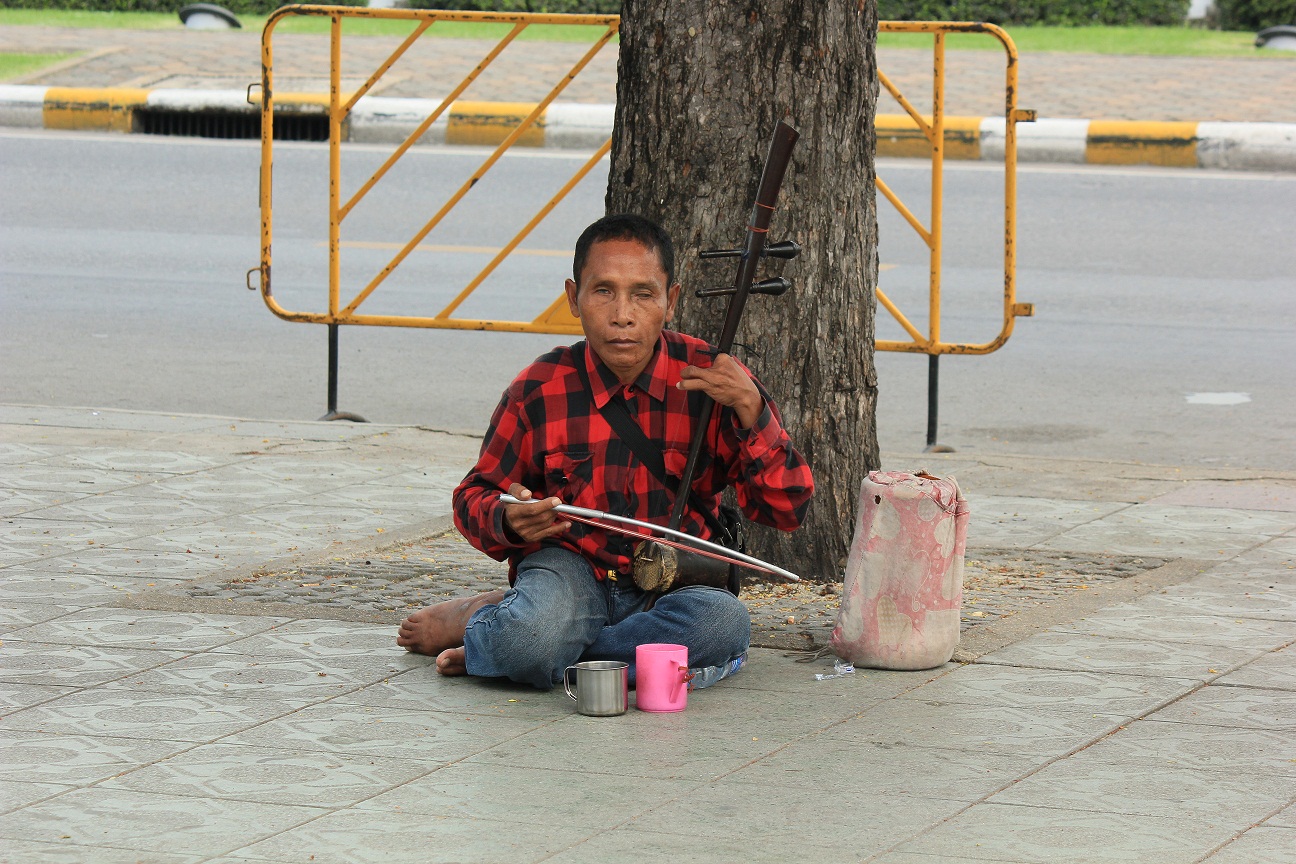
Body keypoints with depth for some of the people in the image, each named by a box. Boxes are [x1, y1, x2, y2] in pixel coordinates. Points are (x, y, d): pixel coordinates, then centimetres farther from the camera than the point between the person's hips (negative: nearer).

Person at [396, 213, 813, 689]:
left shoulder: (712, 378, -6)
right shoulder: (540, 389, -6)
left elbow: (787, 510, -6)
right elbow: (476, 495, 7)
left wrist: (751, 412, -23)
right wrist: (509, 521, -18)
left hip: (674, 585, 3)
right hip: (573, 572, -3)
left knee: (723, 623, -36)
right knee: (532, 642, -40)